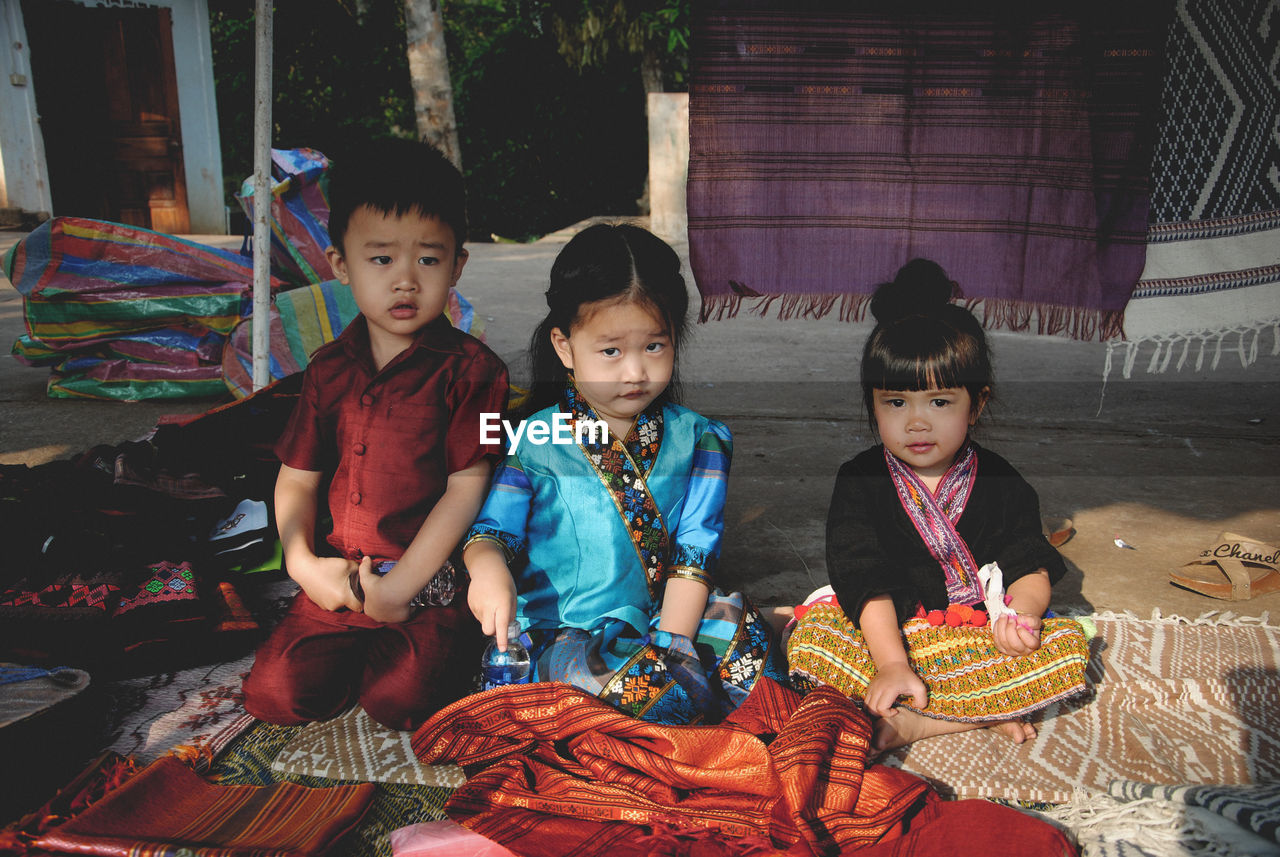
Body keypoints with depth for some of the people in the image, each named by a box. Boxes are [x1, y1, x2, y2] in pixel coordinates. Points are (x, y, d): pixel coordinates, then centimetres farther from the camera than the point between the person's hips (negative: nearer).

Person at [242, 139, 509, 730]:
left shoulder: (470, 369, -8)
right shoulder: (329, 370, 8)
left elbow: (467, 487, -12)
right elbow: (297, 478, 12)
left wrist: (396, 588, -14)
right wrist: (303, 563, -5)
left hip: (433, 586, -4)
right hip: (342, 580, 4)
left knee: (396, 698, -22)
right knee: (273, 692, -9)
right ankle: (368, 654, 17)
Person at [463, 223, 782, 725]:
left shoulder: (697, 439, 4)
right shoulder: (532, 442, -3)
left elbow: (695, 551, -1)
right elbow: (491, 529, 0)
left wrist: (671, 644, -13)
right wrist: (488, 570, -26)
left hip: (662, 623, 3)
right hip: (559, 637, -3)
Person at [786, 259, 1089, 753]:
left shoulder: (999, 483, 3)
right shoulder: (860, 482, -3)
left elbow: (1032, 566, 0)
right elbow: (866, 581, -12)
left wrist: (1019, 614, -23)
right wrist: (891, 664, -24)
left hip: (977, 637, 2)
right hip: (885, 636, -2)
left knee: (1068, 645, -21)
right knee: (808, 640, -27)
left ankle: (908, 723, -26)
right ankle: (984, 715, -27)